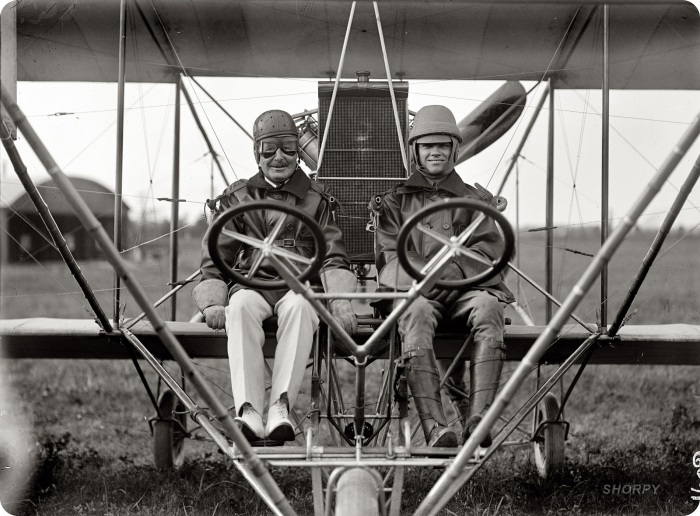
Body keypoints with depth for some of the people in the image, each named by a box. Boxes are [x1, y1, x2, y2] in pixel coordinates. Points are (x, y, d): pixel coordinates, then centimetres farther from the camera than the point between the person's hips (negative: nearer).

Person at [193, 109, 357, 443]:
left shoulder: (315, 199, 16)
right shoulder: (237, 198, 16)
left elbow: (333, 257, 8)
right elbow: (214, 259, 12)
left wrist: (340, 301, -11)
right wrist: (213, 302, -7)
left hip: (299, 286, 0)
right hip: (251, 283, 1)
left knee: (300, 305, -38)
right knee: (240, 306, -36)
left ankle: (280, 408, -46)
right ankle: (249, 412, -47)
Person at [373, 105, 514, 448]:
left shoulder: (473, 199, 26)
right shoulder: (396, 200, 23)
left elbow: (489, 247, 10)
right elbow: (390, 253, 8)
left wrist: (456, 269, -11)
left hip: (464, 288, 1)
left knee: (487, 307, -35)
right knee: (417, 312, -38)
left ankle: (477, 418, -46)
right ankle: (434, 427, -49)